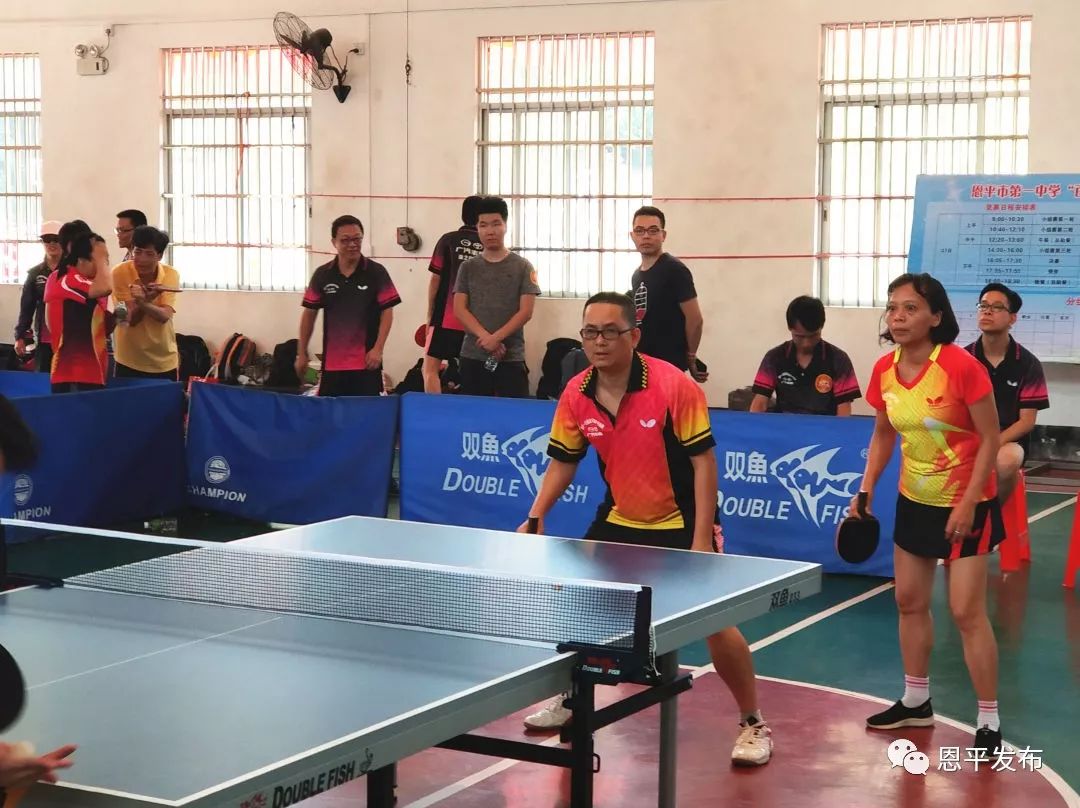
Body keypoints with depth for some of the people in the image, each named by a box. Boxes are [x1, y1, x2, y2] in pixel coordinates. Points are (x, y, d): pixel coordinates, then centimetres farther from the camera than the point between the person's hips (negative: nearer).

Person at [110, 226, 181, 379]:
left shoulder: (171, 275, -7)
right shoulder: (120, 273, -12)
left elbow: (165, 316, -20)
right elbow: (131, 319, -16)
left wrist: (142, 302, -40)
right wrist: (148, 298, -35)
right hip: (130, 361, -2)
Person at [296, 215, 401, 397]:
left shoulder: (377, 272, -3)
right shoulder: (322, 275, 4)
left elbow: (387, 312, -2)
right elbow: (309, 313, 10)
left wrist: (378, 349, -12)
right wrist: (301, 353, 8)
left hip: (366, 361, -2)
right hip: (331, 363, 3)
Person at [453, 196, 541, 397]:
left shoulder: (522, 267, 4)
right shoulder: (468, 267, 10)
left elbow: (526, 311, -3)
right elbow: (459, 309, 2)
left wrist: (496, 338, -14)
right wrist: (484, 337, -13)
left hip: (511, 357, -2)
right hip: (473, 356, 2)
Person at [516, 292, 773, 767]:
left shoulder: (675, 387, -22)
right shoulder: (576, 395, -8)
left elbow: (703, 461, -18)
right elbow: (563, 461, 5)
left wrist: (701, 539, -22)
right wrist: (536, 516, -10)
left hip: (681, 524, -5)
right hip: (619, 520, 5)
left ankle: (754, 724, 8)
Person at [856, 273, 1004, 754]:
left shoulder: (961, 366, -23)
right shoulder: (884, 370, -5)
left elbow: (990, 439, -17)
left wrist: (968, 503, -21)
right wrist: (865, 491, 2)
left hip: (965, 504, -6)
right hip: (913, 501, 7)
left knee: (966, 611, -7)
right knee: (909, 601, 14)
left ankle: (988, 722, 4)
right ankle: (916, 701, 30)